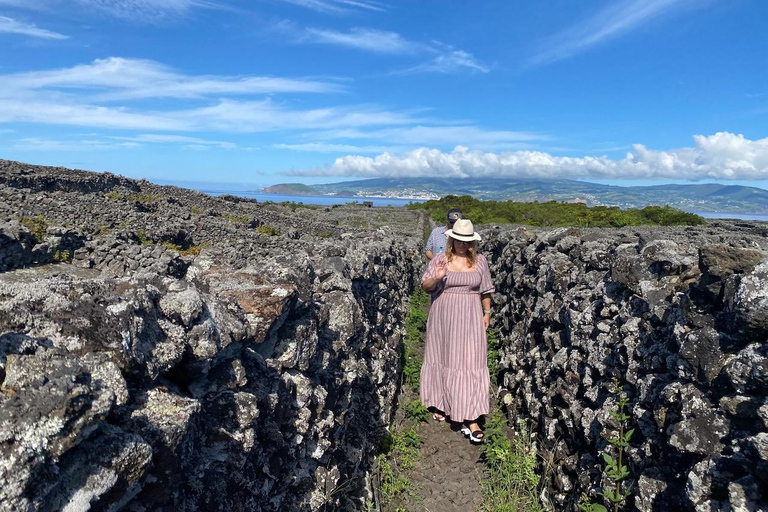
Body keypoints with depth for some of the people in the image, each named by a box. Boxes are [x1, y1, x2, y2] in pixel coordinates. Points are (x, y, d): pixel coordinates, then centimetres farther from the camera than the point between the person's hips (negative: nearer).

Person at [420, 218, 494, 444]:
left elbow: (485, 290, 11)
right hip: (443, 317, 0)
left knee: (470, 363, -4)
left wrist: (487, 313, 11)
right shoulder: (440, 259, -3)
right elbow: (425, 286, -2)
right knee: (442, 358, 14)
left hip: (469, 318, 0)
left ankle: (471, 419, -1)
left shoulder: (479, 261, 1)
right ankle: (439, 404, 36)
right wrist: (436, 278, -21)